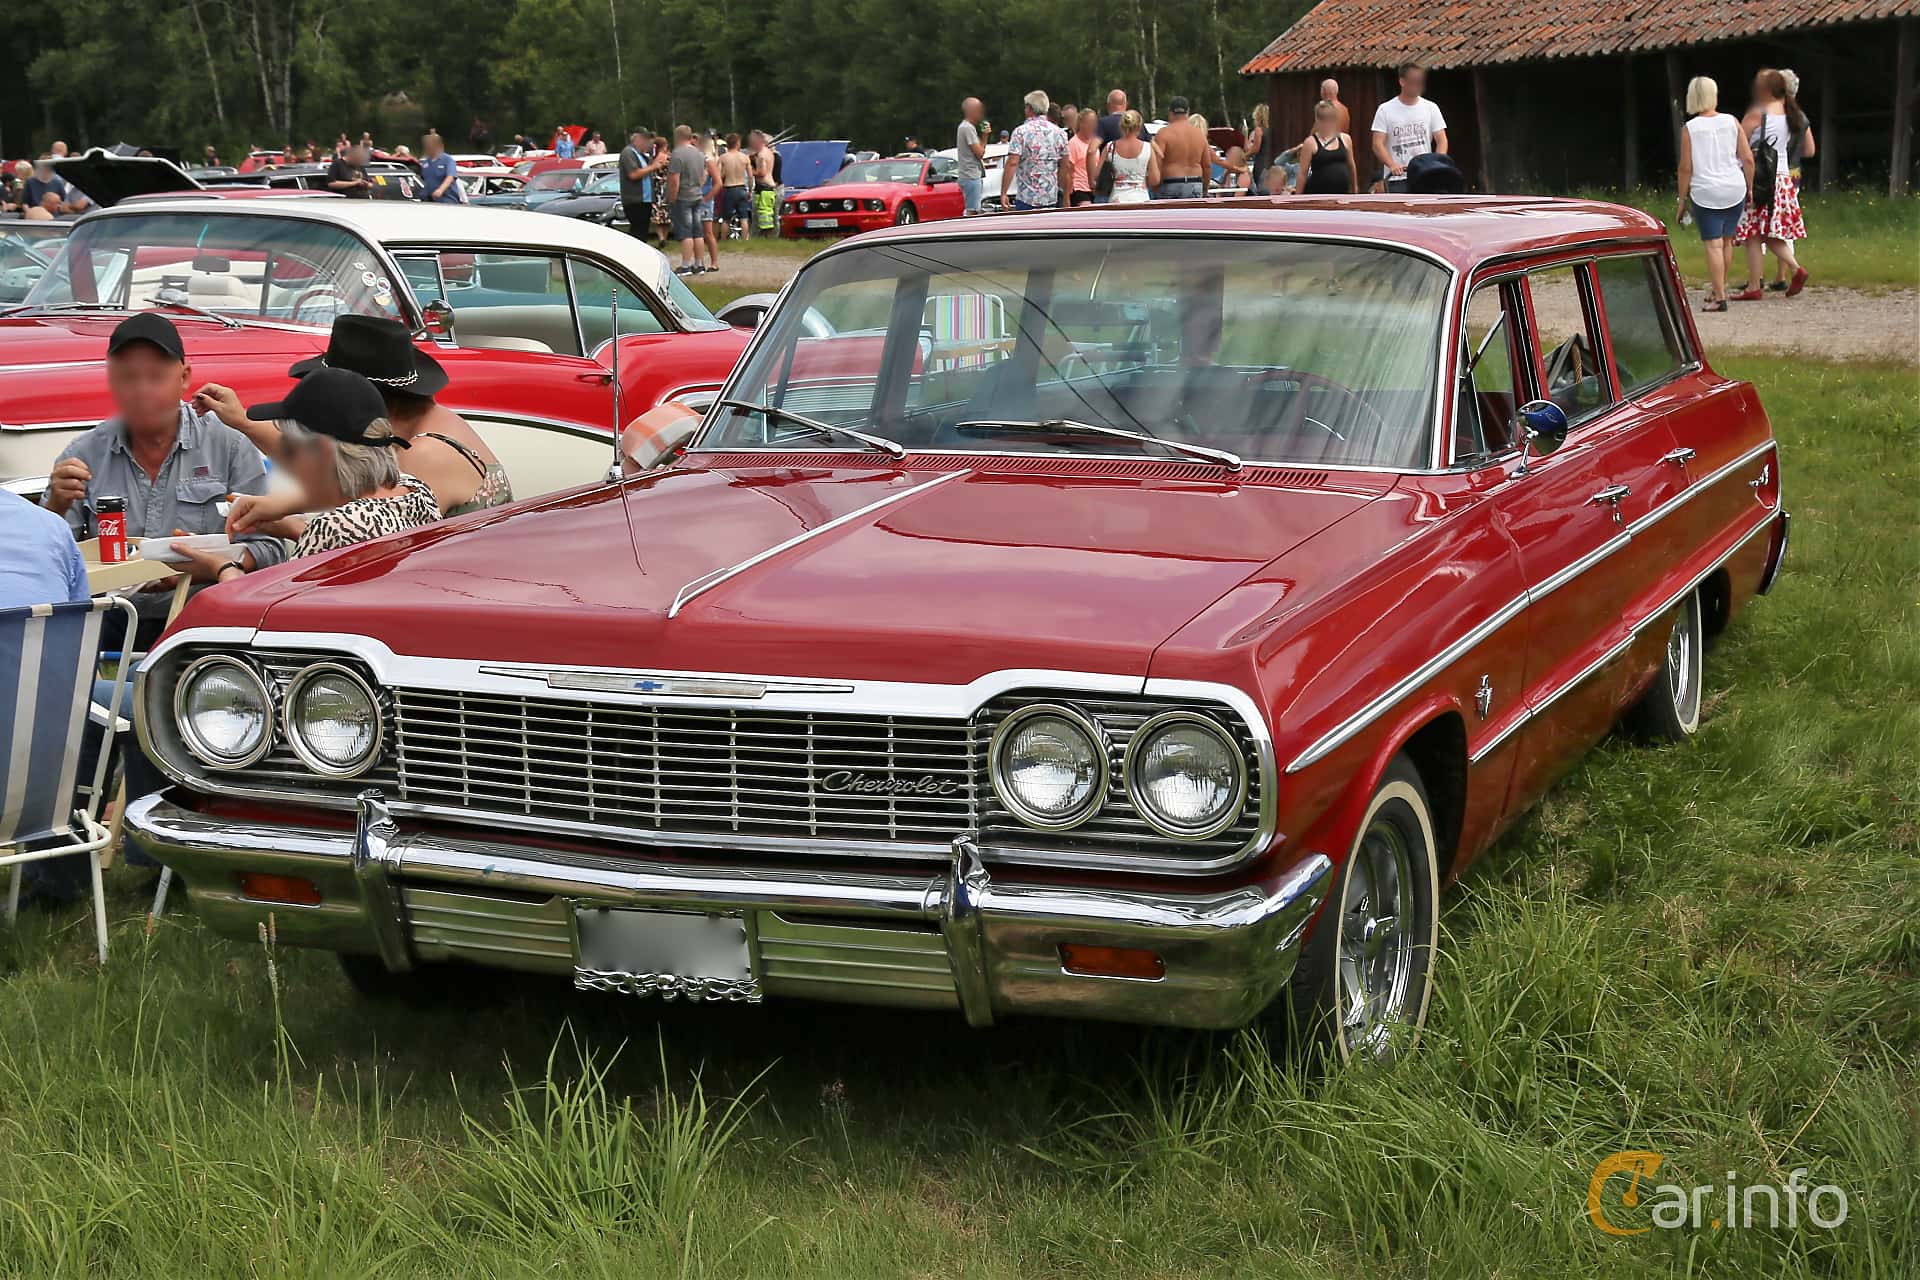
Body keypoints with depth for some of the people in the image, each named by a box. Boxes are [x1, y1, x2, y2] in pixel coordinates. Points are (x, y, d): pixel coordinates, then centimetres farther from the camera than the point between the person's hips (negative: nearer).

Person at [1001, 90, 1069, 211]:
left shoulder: (1021, 132, -6)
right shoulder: (1059, 133, 7)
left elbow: (1012, 163, -14)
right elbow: (1064, 166, 11)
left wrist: (1003, 193, -11)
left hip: (1026, 198, -4)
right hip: (1052, 198, 4)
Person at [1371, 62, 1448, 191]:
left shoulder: (1430, 108, 7)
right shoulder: (1385, 110, 0)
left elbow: (1441, 141, 4)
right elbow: (1378, 144, -6)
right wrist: (1392, 165, -24)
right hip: (1397, 179, -2)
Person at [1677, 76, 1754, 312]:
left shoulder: (1689, 129, -6)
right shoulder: (1731, 122, 0)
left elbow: (1686, 168, -7)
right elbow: (1748, 159, 0)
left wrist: (1682, 199, 2)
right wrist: (1749, 188, 12)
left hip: (1705, 193, -3)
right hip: (1735, 190, 3)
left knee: (1712, 244, -3)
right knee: (1726, 241, 17)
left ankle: (1719, 298, -6)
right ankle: (1718, 288, 29)